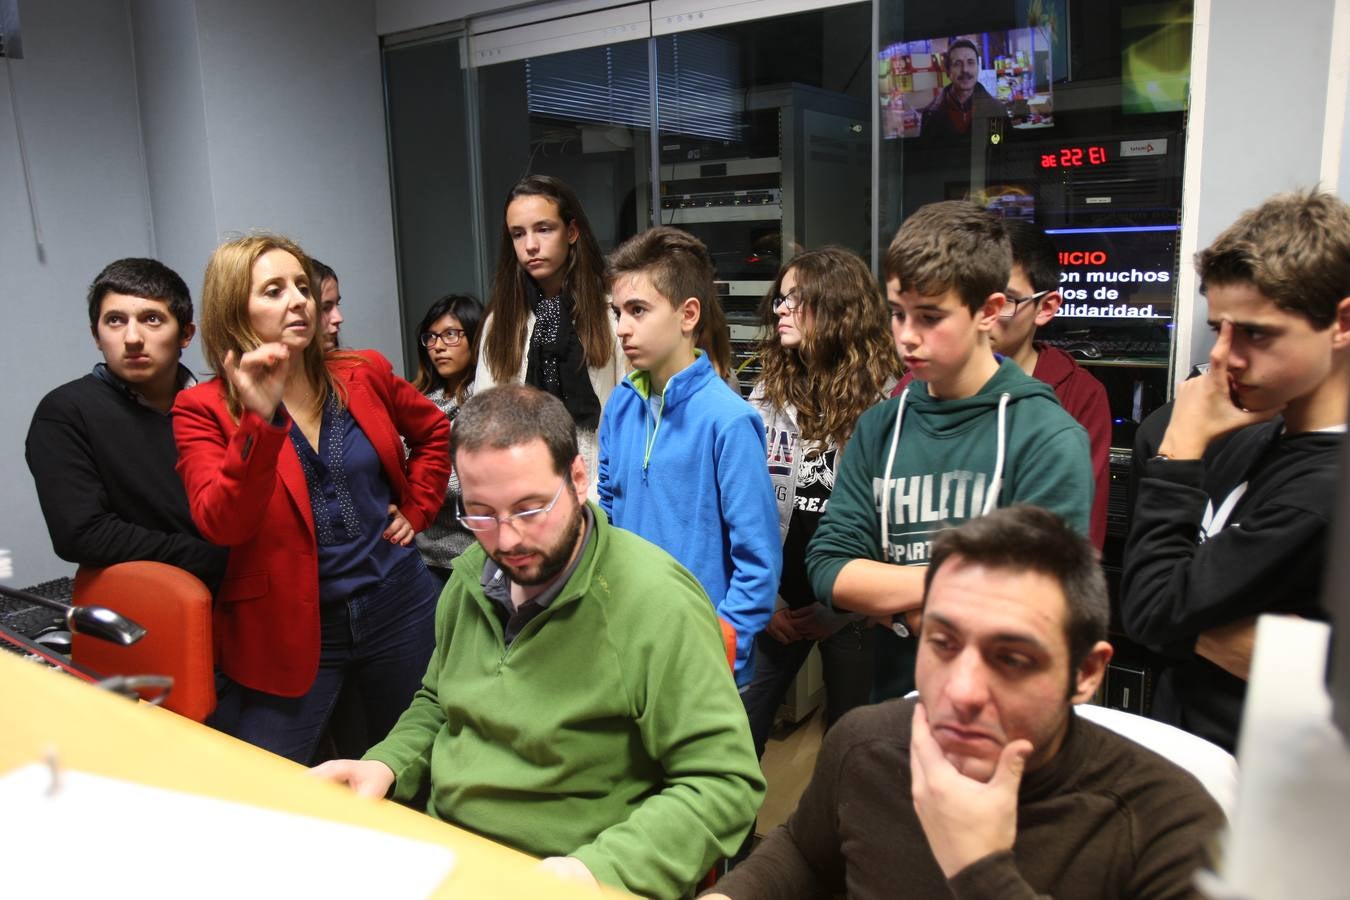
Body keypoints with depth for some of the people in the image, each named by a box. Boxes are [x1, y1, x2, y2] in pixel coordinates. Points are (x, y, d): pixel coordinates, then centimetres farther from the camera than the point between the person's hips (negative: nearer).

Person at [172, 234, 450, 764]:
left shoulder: (365, 375, 2)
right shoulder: (203, 410, -7)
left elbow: (434, 431, 20)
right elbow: (220, 526, -21)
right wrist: (260, 420, -31)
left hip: (397, 605, 3)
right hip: (284, 632, -3)